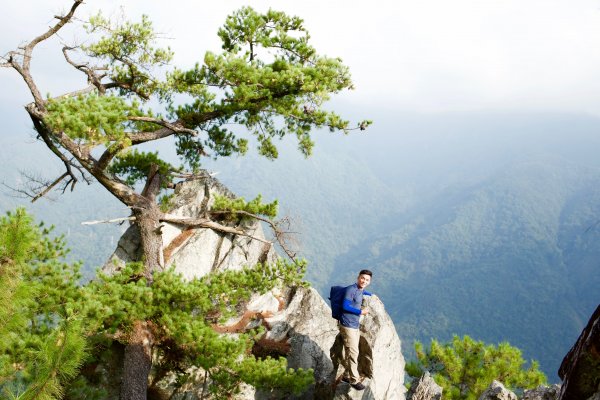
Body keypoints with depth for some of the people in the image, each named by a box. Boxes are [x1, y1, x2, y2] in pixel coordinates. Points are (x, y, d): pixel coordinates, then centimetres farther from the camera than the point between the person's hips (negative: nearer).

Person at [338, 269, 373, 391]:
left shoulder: (360, 291, 12)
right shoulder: (351, 289, -13)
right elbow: (345, 306, -20)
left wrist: (368, 294, 29)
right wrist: (360, 312, -15)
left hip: (356, 326, 9)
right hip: (348, 326, -9)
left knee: (351, 352, 12)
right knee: (353, 353, -8)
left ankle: (347, 376, 23)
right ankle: (354, 380, -3)